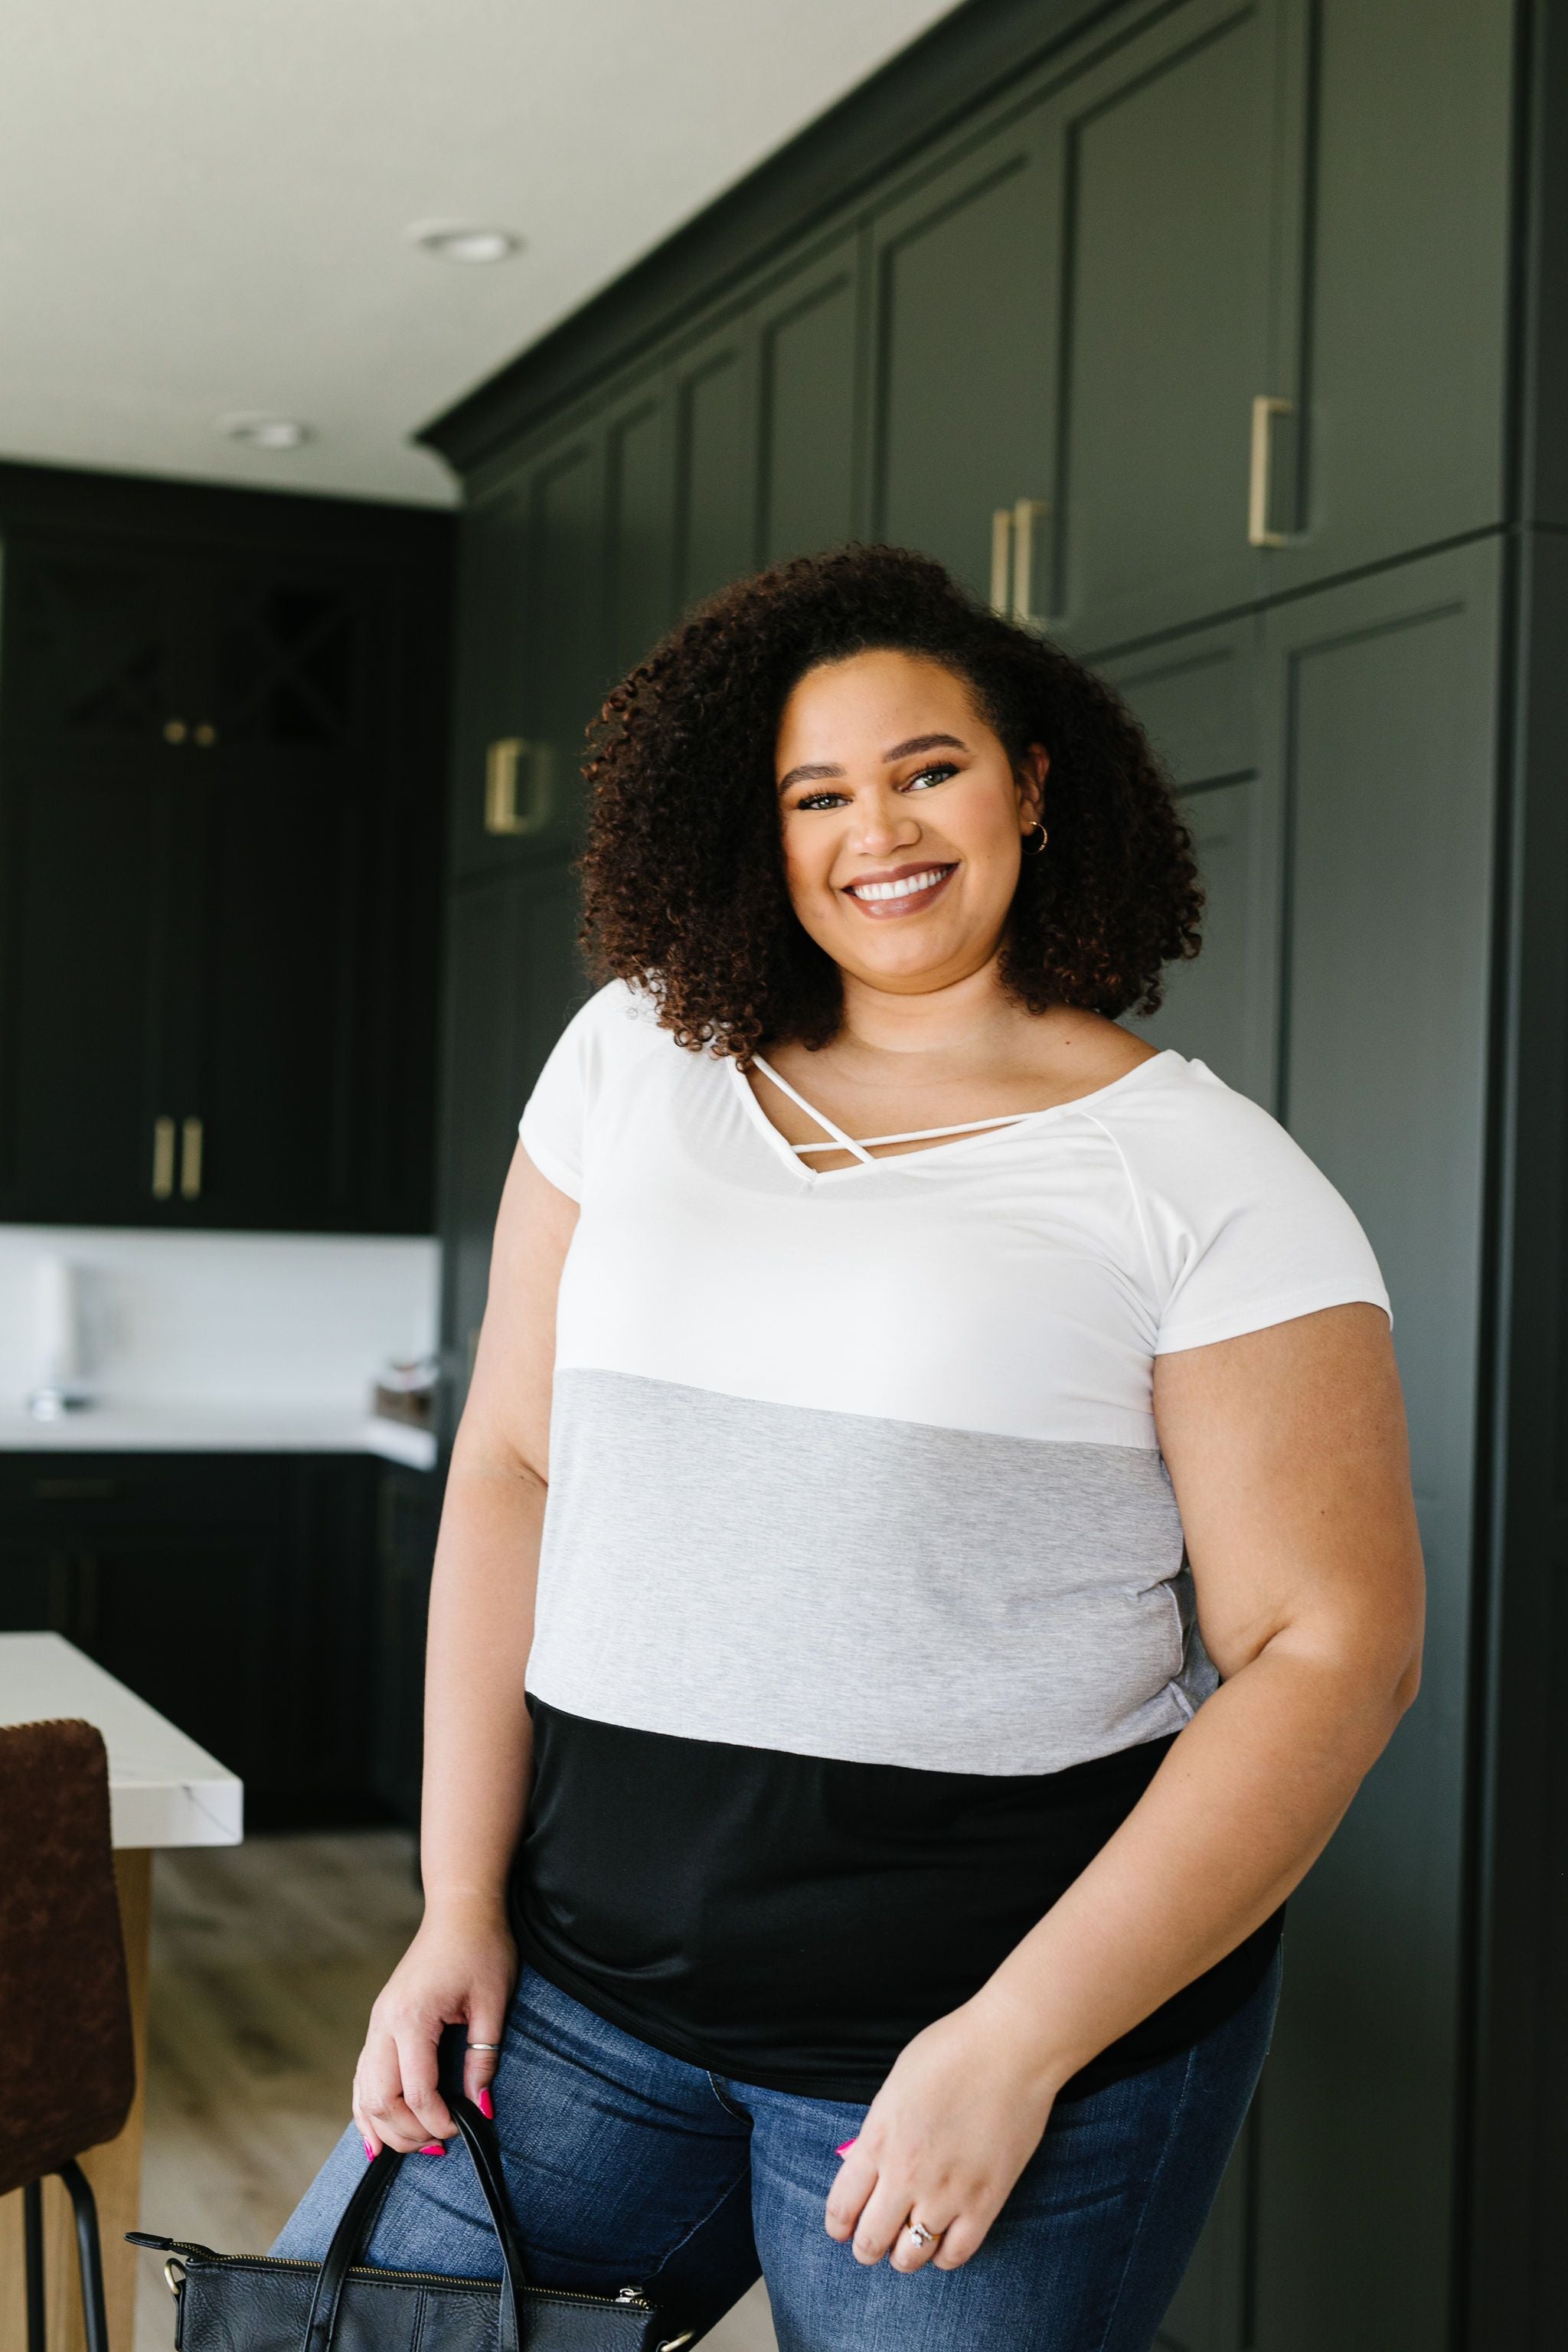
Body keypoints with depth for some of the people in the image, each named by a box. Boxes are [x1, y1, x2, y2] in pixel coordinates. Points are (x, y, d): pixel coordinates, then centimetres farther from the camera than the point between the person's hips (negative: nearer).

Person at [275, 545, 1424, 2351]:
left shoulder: (1201, 1176, -6)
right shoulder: (636, 1057, 6)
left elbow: (1334, 1645, -10)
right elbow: (510, 1469, 7)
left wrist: (1020, 2043, -14)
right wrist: (461, 1903, 2)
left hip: (1031, 1988, -3)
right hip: (589, 1976, 4)